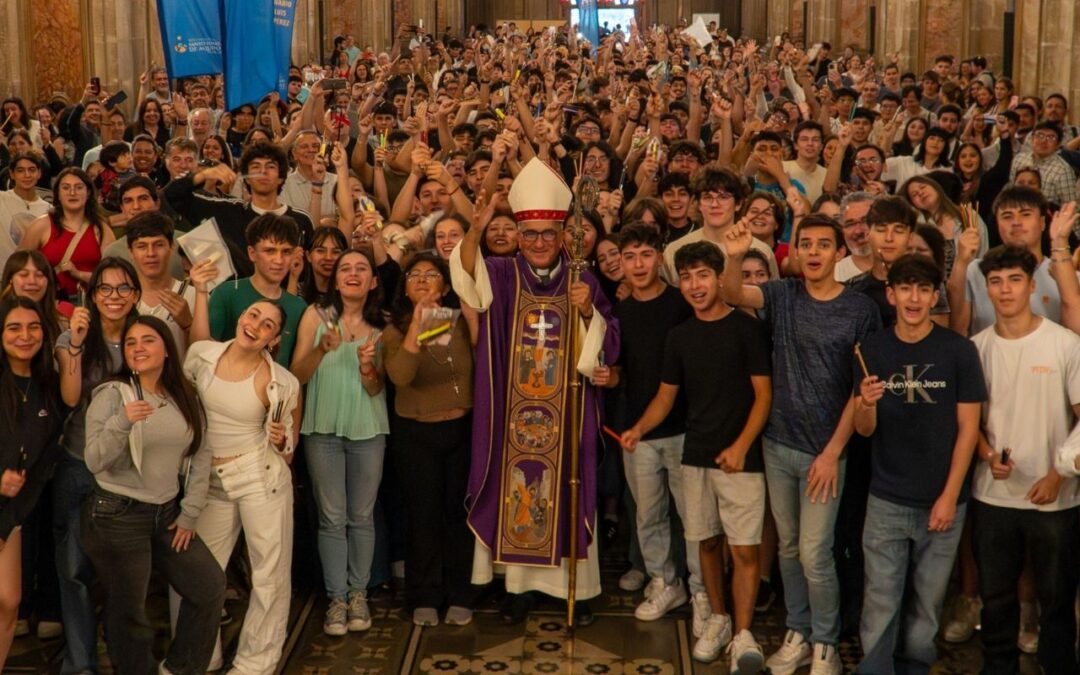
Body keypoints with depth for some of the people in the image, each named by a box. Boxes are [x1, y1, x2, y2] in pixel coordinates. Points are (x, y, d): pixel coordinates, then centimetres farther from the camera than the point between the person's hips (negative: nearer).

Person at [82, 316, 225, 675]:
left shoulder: (185, 397, 5)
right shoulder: (111, 394, -10)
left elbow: (200, 455, 7)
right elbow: (95, 462, -19)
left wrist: (190, 513, 1)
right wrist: (122, 423, -35)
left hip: (167, 513, 6)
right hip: (117, 515, -5)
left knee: (210, 585, 8)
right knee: (128, 610, 1)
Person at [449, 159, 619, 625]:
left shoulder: (582, 281, 3)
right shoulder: (501, 276, 0)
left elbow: (608, 347, 1)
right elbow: (466, 276, -23)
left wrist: (587, 311, -17)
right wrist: (476, 229, -40)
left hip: (566, 415, 0)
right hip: (514, 414, 0)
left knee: (567, 493, 6)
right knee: (516, 491, 5)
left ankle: (577, 585, 19)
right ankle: (518, 584, 18)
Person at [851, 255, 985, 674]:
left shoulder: (959, 351, -5)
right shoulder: (871, 350, 0)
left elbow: (968, 429, -3)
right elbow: (864, 430, 2)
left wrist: (949, 497, -8)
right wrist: (866, 404, -21)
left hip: (942, 501, -1)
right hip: (886, 501, 1)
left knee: (928, 604, 11)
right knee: (880, 607, 0)